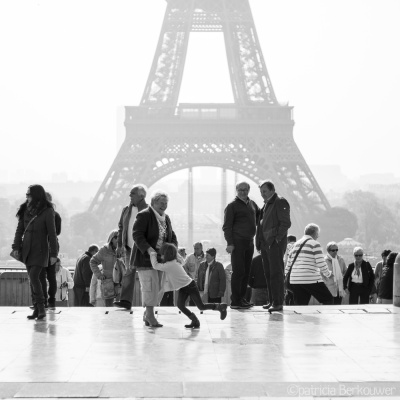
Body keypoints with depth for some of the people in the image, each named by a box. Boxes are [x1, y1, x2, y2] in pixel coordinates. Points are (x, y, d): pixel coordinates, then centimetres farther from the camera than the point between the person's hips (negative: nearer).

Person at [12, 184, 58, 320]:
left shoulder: (47, 211, -12)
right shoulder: (26, 209, 3)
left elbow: (52, 233, -11)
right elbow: (20, 229, 6)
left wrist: (54, 254, -11)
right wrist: (16, 247, -1)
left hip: (40, 249, -6)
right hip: (27, 249, 6)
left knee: (34, 277, -17)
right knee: (32, 279, 7)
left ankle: (41, 307, -6)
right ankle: (37, 309, 13)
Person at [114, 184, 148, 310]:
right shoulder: (126, 210, 9)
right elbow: (121, 227, 15)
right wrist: (120, 245, 7)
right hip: (129, 248, 4)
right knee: (128, 273, -2)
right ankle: (126, 301, -4)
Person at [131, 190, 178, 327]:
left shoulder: (166, 218, 12)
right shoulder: (144, 215, -11)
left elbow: (172, 237, 13)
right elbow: (137, 235, -19)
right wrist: (148, 249, -32)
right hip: (145, 256, -7)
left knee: (160, 286, 5)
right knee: (150, 285, -13)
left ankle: (147, 314, 17)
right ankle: (150, 315, -8)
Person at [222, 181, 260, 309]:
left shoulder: (252, 204, 15)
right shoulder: (232, 206, -4)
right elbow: (226, 226, -8)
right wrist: (230, 243, -16)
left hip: (249, 242, 7)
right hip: (237, 242, -7)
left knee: (246, 272, 9)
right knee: (238, 271, -8)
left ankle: (242, 298, 17)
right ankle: (235, 301, -6)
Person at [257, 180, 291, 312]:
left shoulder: (280, 202, -7)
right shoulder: (266, 204, 20)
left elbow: (286, 223, -13)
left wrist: (277, 239, -17)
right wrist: (260, 242, 13)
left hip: (276, 243, -9)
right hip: (266, 244, 9)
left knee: (276, 273, -9)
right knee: (268, 273, 11)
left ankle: (278, 303, -8)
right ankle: (271, 301, 17)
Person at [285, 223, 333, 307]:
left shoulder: (296, 244, 18)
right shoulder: (315, 244, -3)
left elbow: (288, 264, 19)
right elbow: (321, 264, -9)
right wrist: (328, 274, 7)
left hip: (295, 281, 7)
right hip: (311, 281, -7)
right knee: (328, 300, 3)